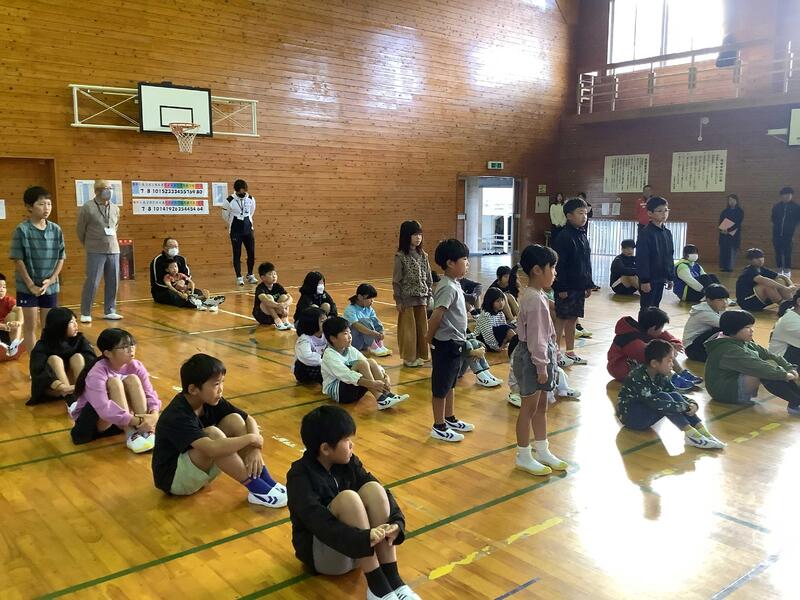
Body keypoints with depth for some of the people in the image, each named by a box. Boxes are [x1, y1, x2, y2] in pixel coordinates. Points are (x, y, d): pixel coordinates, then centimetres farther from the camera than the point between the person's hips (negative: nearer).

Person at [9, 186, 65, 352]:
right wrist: (30, 285, -12)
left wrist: (51, 280, -7)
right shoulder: (22, 230, -10)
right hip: (27, 286, -3)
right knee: (31, 327, 5)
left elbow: (61, 258, 4)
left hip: (50, 286, 3)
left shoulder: (56, 230, 0)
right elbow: (18, 260, -9)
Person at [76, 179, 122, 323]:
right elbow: (80, 230, 2)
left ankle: (109, 311, 18)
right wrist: (89, 245, 11)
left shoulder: (115, 208, 7)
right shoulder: (87, 208, -6)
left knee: (113, 282, 7)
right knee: (92, 283, -3)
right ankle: (85, 313, 8)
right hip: (96, 252, -5)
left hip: (114, 250, 5)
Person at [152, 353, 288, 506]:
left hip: (200, 470, 8)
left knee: (234, 420, -12)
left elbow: (249, 420, -3)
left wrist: (255, 449, -22)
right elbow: (212, 449, -45)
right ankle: (258, 490, -25)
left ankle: (267, 483, -16)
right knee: (212, 433, -32)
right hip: (173, 478, -7)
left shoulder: (211, 401, -8)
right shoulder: (178, 416, -31)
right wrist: (251, 438, -31)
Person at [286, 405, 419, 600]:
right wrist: (363, 539, -43)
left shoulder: (348, 462, 0)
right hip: (321, 553, -5)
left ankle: (392, 578, -23)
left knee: (373, 489, -22)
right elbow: (318, 522, -32)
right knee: (347, 498, -32)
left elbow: (382, 493, -8)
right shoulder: (299, 476, -18)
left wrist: (397, 523, -28)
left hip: (358, 547, 5)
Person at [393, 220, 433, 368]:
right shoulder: (400, 256, -9)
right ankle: (408, 357, 14)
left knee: (422, 327, 9)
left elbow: (429, 278, 11)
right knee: (408, 328, 3)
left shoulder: (423, 255, 6)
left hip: (421, 298, 5)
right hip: (407, 298, -5)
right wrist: (398, 300, -9)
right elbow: (396, 280, -8)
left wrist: (429, 295, 7)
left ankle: (419, 355, 22)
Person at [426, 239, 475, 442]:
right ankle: (439, 427, 15)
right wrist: (430, 338, -14)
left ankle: (450, 419, 35)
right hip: (446, 344, -10)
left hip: (456, 343, 10)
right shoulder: (448, 288, -23)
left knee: (450, 383, 21)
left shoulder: (454, 285, 7)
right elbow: (436, 316, -28)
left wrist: (460, 341, 12)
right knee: (440, 386, 4)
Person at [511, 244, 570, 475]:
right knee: (529, 408, 2)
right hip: (531, 358, -10)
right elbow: (535, 337, -23)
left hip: (542, 355, 10)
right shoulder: (534, 299, -22)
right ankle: (523, 456, 14)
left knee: (541, 406, 18)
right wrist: (541, 365, -20)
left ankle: (542, 451, 31)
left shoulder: (538, 296, 10)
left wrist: (549, 359, 18)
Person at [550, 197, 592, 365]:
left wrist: (588, 285, 16)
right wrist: (561, 288, -19)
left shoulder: (583, 235, 11)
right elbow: (559, 265, -17)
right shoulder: (563, 237, -15)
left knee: (573, 318, 13)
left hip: (579, 286, 8)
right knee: (561, 318, 0)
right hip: (566, 287, -8)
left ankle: (570, 352, 21)